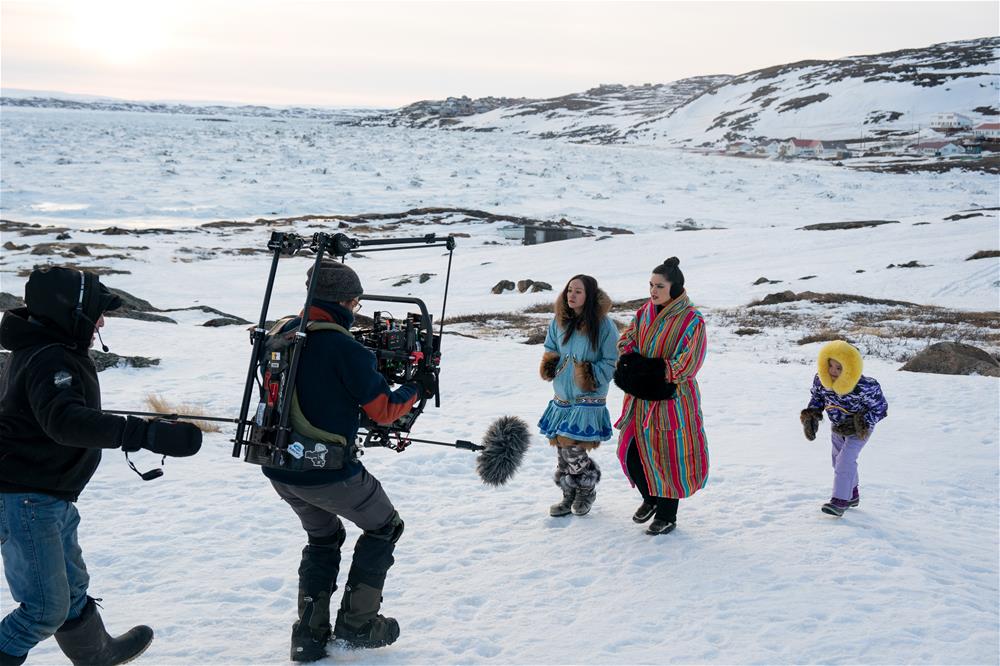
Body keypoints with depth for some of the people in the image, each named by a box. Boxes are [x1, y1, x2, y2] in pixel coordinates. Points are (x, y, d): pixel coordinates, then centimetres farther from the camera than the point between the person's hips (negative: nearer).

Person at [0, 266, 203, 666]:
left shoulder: (47, 350, 8)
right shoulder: (49, 360, -25)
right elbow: (65, 421, -42)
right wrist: (148, 434, -49)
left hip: (48, 496, 11)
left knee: (71, 586, 27)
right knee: (47, 607, -4)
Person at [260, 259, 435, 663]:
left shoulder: (281, 335, 3)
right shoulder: (344, 348, -19)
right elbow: (384, 410, -11)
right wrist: (418, 389, 6)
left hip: (278, 468, 7)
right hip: (327, 471, -7)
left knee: (323, 537, 29)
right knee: (384, 528, 18)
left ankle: (309, 633, 23)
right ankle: (357, 623, 19)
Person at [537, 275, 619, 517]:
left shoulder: (603, 325, -10)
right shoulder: (559, 321, 7)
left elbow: (612, 362, -7)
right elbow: (550, 349, 21)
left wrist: (591, 376, -18)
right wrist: (550, 364, 1)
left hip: (588, 400, -6)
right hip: (562, 398, 6)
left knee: (574, 452, -10)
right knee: (562, 450, 8)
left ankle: (587, 492, 17)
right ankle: (569, 496, 26)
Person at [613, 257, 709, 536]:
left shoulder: (691, 320, -13)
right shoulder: (644, 312, 6)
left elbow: (686, 366, -18)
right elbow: (625, 344, 6)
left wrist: (643, 366, -18)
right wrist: (647, 366, -14)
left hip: (672, 400, -6)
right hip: (640, 399, 6)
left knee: (668, 456, 2)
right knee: (631, 451, 9)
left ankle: (667, 516, 19)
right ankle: (650, 498, 35)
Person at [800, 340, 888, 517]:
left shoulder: (864, 387, -36)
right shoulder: (820, 380, -23)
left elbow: (880, 407, -20)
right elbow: (817, 398, -1)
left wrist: (865, 422, -29)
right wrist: (811, 415, -15)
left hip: (858, 429, -6)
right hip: (837, 427, 6)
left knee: (845, 459, -20)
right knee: (838, 459, 19)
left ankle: (840, 501, -16)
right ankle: (852, 495, 40)